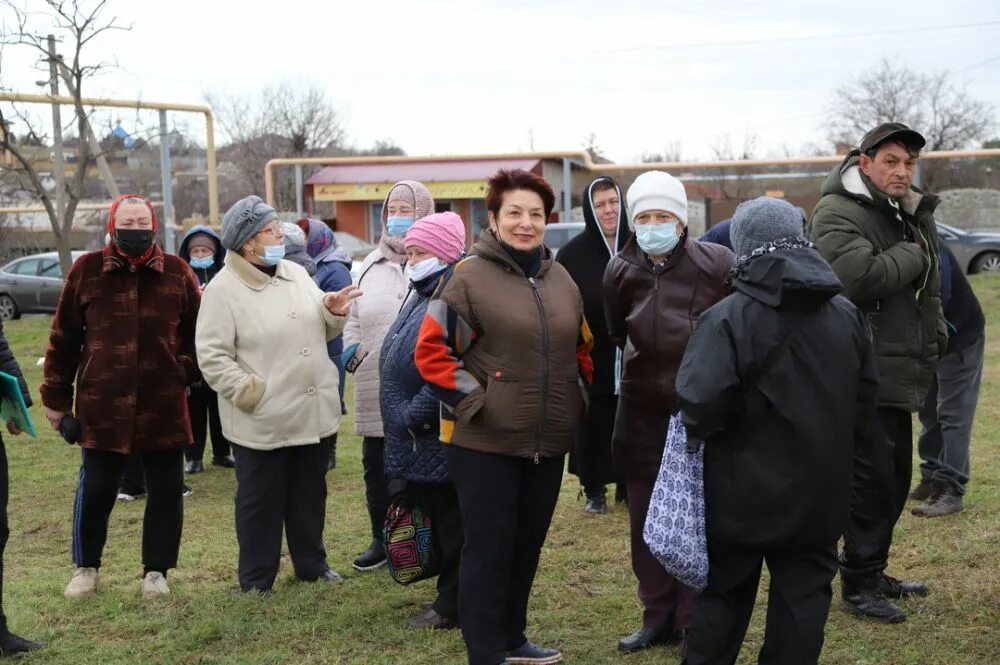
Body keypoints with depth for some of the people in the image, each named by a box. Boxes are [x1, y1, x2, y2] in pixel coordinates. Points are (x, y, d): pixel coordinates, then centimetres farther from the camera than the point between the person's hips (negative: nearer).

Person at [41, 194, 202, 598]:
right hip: (102, 405, -1)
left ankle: (156, 570, 22)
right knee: (95, 490, 6)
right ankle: (86, 567, 26)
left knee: (166, 491, 6)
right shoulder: (86, 270, 0)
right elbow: (63, 338, 5)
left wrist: (189, 369, 4)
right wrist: (56, 396, 6)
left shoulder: (177, 271, 3)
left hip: (164, 405, 1)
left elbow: (197, 330, 14)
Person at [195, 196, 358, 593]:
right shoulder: (223, 289, -11)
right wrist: (250, 393, -19)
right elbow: (212, 356, -14)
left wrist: (333, 312, -4)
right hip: (262, 422, -6)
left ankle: (312, 564, 33)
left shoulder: (296, 274, 9)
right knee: (260, 503, 6)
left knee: (310, 495, 18)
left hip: (314, 413, 6)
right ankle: (256, 582, 18)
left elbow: (321, 332, 17)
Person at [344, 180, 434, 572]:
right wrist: (351, 346, 4)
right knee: (377, 467, 12)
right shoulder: (371, 265, 14)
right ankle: (382, 540, 26)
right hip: (377, 389, 5)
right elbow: (355, 319, 21)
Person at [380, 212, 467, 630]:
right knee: (435, 517, 17)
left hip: (437, 436, -10)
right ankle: (449, 596, 28)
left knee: (448, 521, 1)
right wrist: (402, 414, 17)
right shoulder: (423, 294, 14)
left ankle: (452, 607, 12)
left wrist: (413, 414, -20)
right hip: (417, 439, 10)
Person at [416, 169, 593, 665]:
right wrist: (472, 398, -15)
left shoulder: (561, 279, 9)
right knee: (489, 548, 1)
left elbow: (582, 348, 21)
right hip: (485, 441, -6)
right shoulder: (470, 276, -10)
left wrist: (576, 398, 12)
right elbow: (431, 351, -12)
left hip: (548, 440, 6)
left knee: (528, 544, 17)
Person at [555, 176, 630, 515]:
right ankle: (594, 490, 20)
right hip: (590, 359, -2)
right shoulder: (573, 254, -4)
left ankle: (628, 484, 25)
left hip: (631, 358, 2)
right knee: (593, 427, 5)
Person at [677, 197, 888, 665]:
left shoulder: (728, 318, -18)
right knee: (803, 595, 11)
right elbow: (866, 395, 10)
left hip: (743, 494, -4)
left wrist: (699, 432, -5)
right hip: (819, 493, 4)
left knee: (723, 594, 11)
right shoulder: (847, 315, 3)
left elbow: (700, 402, -26)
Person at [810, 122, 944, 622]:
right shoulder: (838, 214, -13)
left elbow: (931, 278, 16)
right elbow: (860, 277, -28)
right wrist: (913, 254, -15)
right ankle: (858, 582, 5)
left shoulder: (905, 213, 16)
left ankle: (872, 572, 28)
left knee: (895, 474, 16)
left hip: (897, 369, 10)